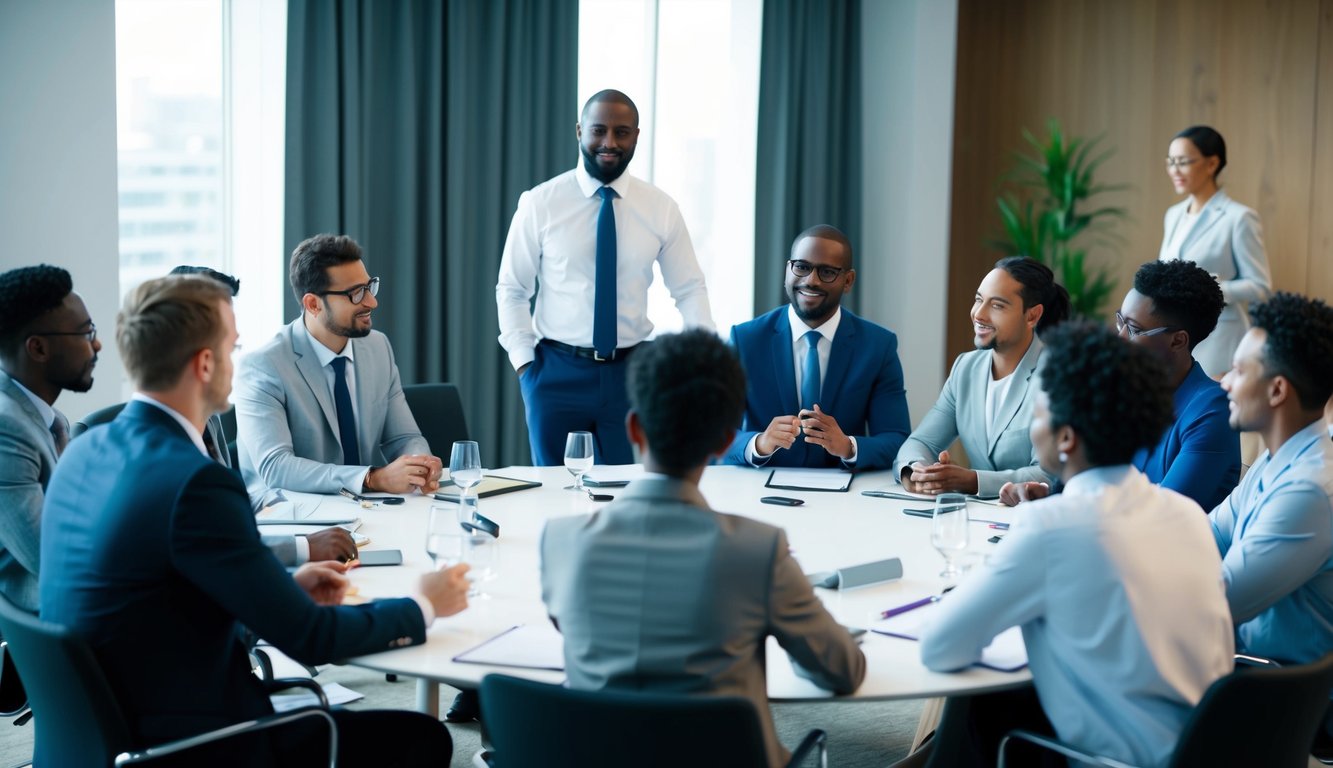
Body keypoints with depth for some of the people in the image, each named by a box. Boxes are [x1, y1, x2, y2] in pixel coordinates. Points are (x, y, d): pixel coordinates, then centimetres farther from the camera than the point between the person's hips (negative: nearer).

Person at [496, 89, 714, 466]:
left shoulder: (661, 208, 0)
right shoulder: (540, 204, -4)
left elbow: (690, 290, 4)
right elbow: (511, 290, 2)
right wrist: (525, 364, -6)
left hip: (631, 373, 1)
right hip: (557, 373, -1)